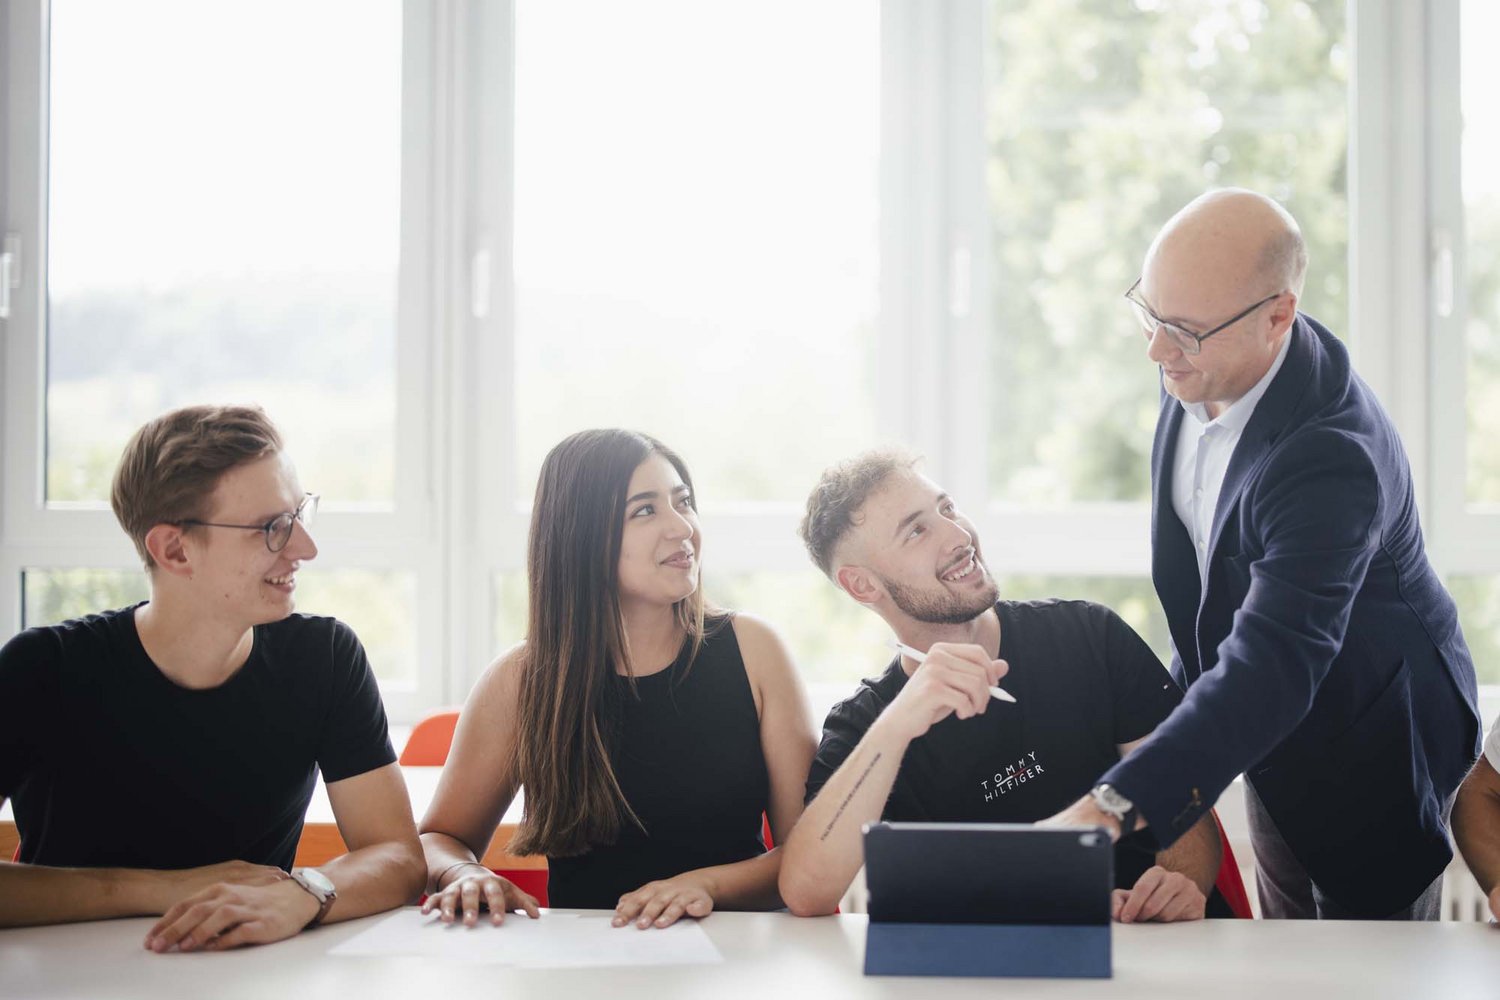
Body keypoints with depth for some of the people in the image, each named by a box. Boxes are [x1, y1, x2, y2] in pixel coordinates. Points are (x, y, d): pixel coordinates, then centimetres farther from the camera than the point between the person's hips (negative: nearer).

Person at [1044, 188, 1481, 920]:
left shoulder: (1332, 461, -39)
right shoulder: (1197, 368, -12)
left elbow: (1269, 672, -47)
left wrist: (1111, 810, -56)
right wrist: (1186, 680, 13)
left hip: (1370, 753, -8)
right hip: (1278, 741, 8)